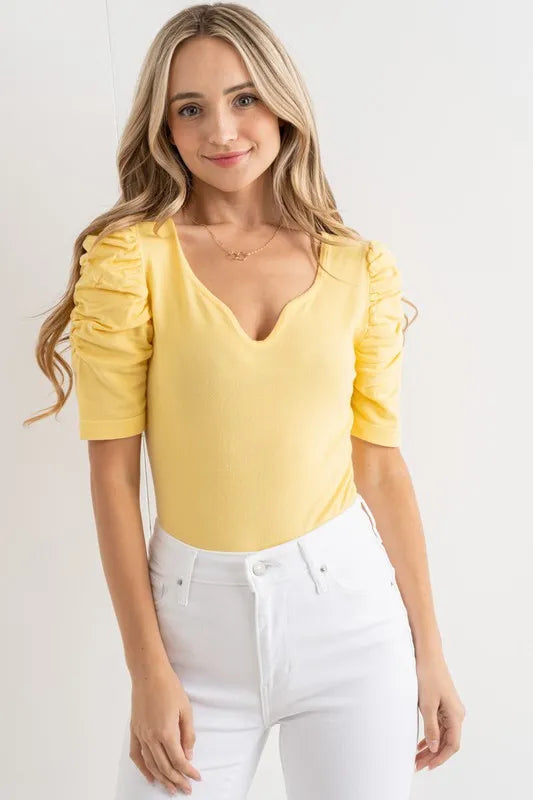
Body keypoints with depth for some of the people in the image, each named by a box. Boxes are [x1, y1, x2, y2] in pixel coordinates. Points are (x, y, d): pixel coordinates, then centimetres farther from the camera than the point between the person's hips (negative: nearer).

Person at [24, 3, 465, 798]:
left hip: (347, 604, 2)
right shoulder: (130, 257, -7)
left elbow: (381, 464, 3)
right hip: (197, 613, -1)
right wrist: (148, 670, -7)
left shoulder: (362, 270, 0)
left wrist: (429, 651, 5)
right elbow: (114, 473, -7)